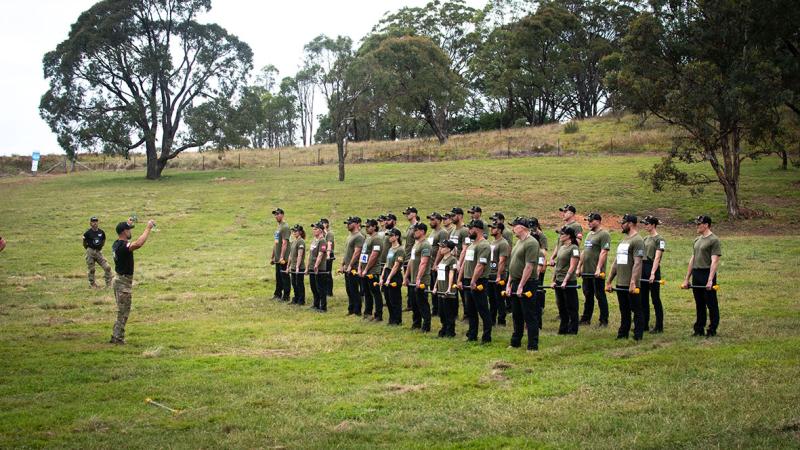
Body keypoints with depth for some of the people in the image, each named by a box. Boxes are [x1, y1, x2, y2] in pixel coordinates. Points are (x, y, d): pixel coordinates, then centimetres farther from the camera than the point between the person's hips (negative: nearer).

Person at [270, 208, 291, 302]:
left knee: (284, 277, -3)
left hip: (283, 258, -9)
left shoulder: (285, 227, -12)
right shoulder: (278, 227, 17)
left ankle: (286, 296, 2)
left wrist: (282, 257, -23)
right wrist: (272, 257, 21)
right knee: (278, 277, 15)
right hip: (277, 258, 9)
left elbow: (284, 243, -19)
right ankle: (278, 294, 23)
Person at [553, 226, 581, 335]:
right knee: (561, 307, 13)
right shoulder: (561, 247, 13)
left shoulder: (574, 248, -11)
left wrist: (565, 281, -19)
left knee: (571, 308, 0)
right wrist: (554, 280, 13)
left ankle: (572, 330, 7)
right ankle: (563, 329, 22)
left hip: (569, 282, -8)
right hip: (559, 282, 8)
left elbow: (572, 267, -16)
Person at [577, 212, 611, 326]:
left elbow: (604, 253, -17)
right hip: (586, 271, 8)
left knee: (600, 296, -3)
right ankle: (586, 319, 20)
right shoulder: (589, 234, 18)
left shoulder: (604, 234, -10)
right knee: (588, 296, 13)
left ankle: (604, 321, 2)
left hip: (596, 272, -8)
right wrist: (579, 267, 18)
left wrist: (598, 268, -23)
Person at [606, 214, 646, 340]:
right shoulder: (623, 240, 17)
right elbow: (616, 262, 20)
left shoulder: (637, 240, -11)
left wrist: (633, 282, -24)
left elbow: (637, 263, -19)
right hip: (620, 284, 9)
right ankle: (623, 334, 21)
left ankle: (638, 337, 2)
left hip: (631, 285, -9)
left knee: (636, 311, -1)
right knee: (624, 311, 15)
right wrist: (609, 281, 18)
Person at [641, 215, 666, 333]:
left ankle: (659, 326, 4)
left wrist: (653, 273, -23)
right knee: (643, 298, 10)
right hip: (643, 268, 8)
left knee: (655, 299, -2)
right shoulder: (645, 238, 14)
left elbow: (657, 258, -17)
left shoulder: (659, 239, -9)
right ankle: (644, 324, 16)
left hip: (653, 268, -8)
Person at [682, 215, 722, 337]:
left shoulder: (714, 240, -10)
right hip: (696, 275, 8)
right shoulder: (697, 240, 15)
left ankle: (712, 330, 5)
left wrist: (710, 280, -23)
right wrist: (686, 279, 16)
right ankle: (699, 329, 19)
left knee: (711, 304, 0)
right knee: (699, 304, 13)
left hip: (707, 274, -8)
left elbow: (714, 262, -16)